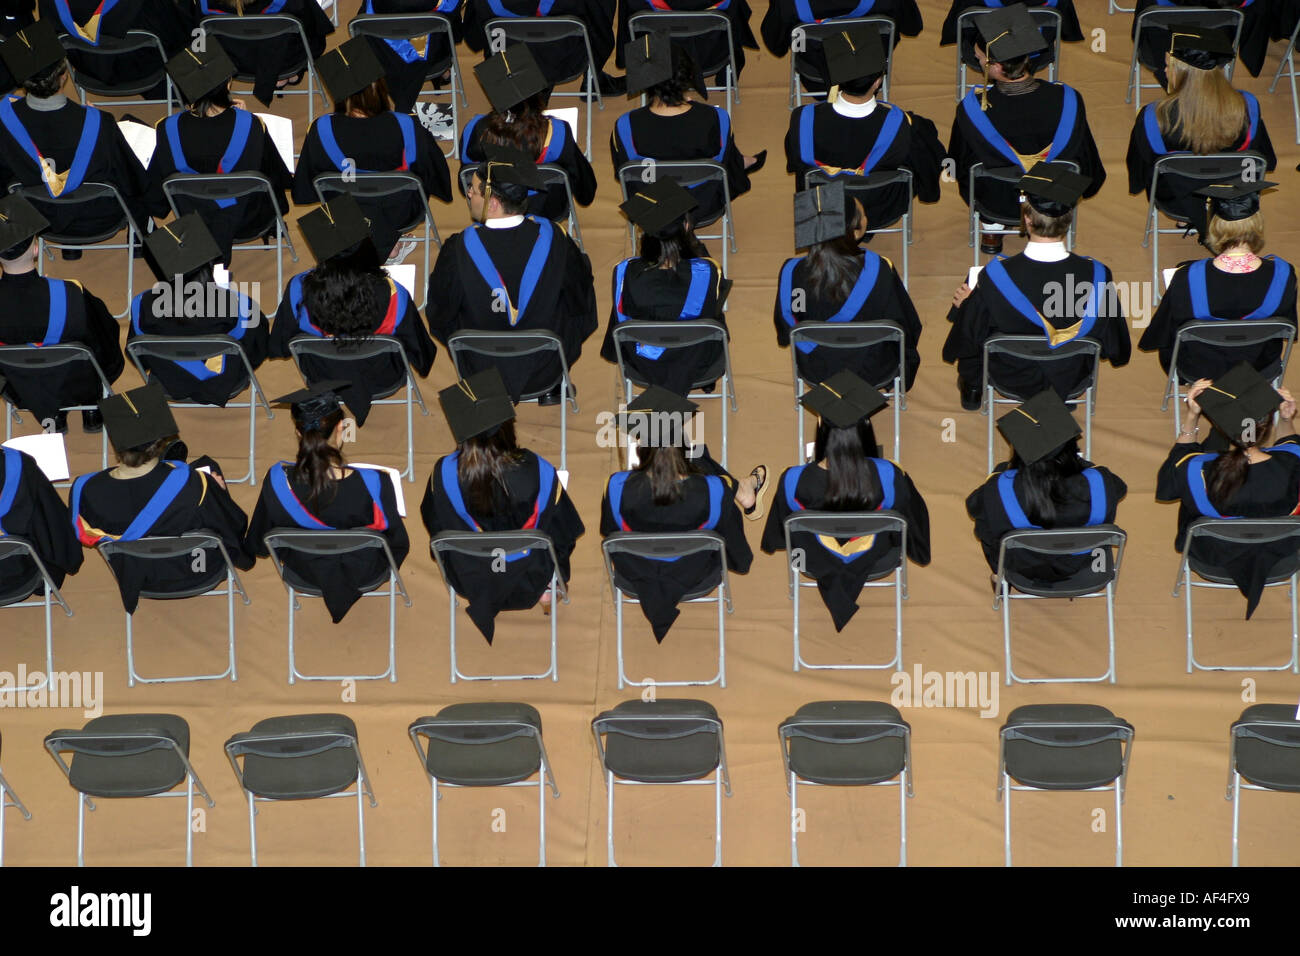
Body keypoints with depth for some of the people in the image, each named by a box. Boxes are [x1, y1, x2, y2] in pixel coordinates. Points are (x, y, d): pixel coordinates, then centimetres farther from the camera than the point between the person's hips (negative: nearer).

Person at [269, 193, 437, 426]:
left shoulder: (299, 292, -35)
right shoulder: (393, 296, -38)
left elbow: (280, 346, -13)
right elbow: (418, 350, -18)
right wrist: (422, 364, 7)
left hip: (322, 380, 1)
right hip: (384, 382, -1)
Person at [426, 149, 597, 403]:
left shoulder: (458, 251, -27)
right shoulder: (554, 240, -22)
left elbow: (440, 314, -9)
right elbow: (581, 301, -4)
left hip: (480, 375, 0)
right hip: (545, 372, 1)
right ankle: (554, 388, 38)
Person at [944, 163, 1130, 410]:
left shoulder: (997, 276, -33)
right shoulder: (1096, 275, -28)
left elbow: (971, 336, -16)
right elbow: (1116, 349, -12)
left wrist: (966, 305, 5)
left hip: (1012, 379, -1)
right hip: (1072, 381, 2)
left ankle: (973, 387, 39)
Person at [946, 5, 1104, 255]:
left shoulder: (973, 108, -34)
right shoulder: (1066, 100, -29)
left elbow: (959, 165, -13)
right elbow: (1086, 162, -11)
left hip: (994, 202, -1)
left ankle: (990, 228, 36)